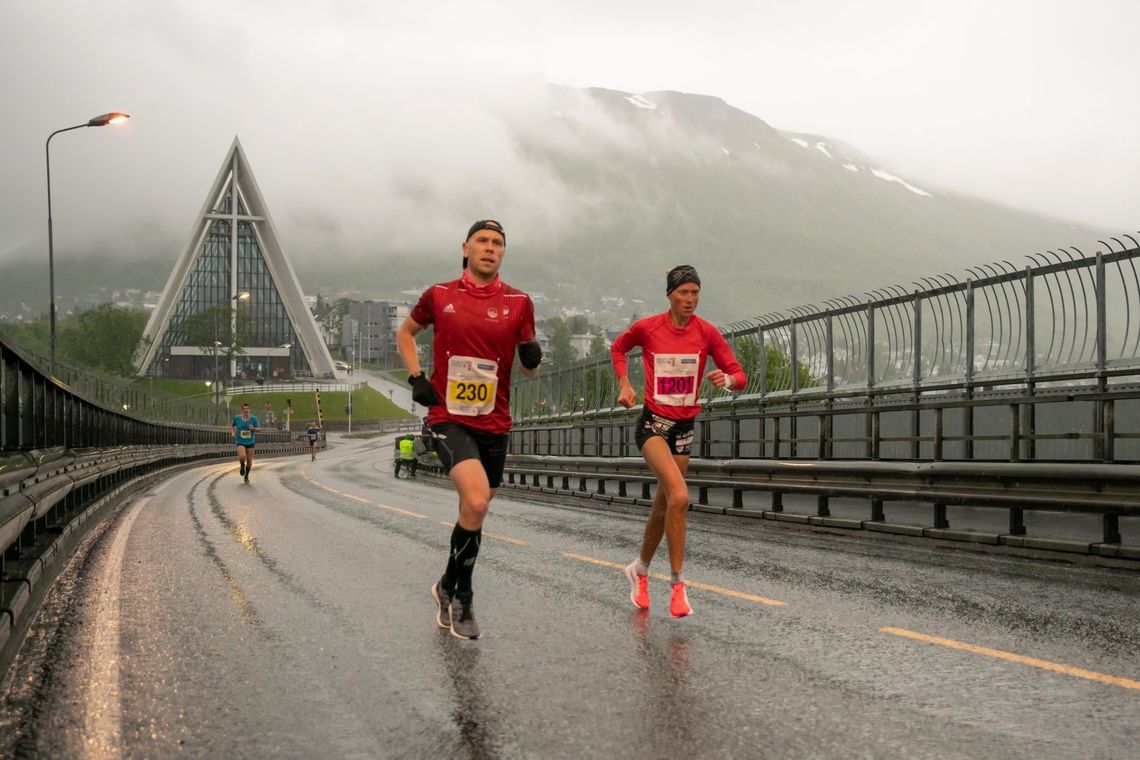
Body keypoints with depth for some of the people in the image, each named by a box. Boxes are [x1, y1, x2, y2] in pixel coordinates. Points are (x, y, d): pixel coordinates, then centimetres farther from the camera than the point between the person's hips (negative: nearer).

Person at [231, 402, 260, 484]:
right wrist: (233, 432, 0)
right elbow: (232, 425, 16)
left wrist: (253, 429, -20)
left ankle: (246, 476, 28)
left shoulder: (253, 419, -6)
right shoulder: (237, 418, -4)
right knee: (242, 457, -26)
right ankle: (242, 466, 11)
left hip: (250, 442, 1)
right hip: (240, 442, -1)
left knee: (249, 460, 4)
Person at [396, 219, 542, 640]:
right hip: (448, 418, -3)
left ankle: (451, 590, 34)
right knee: (476, 501, -23)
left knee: (475, 512, 12)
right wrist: (416, 377, 5)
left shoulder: (518, 302, 3)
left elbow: (529, 369, 9)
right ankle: (459, 593, -2)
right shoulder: (439, 295, 2)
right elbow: (405, 332, 20)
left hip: (494, 423, 3)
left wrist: (533, 357, -15)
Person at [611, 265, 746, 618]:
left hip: (685, 427, 4)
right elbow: (617, 348, 14)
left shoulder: (707, 333, -4)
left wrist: (726, 379, -25)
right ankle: (677, 585, -16)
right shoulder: (646, 328, -7)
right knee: (679, 496, -24)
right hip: (653, 423, -4)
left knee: (663, 506, 12)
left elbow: (739, 375, -3)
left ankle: (640, 570, 36)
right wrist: (624, 384, 0)